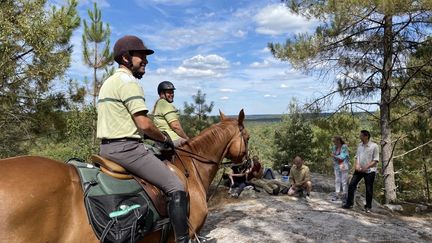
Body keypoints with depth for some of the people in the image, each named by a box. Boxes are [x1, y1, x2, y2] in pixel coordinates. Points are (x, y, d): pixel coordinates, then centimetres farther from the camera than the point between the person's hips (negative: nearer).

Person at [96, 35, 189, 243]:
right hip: (126, 148, -11)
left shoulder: (109, 82, 19)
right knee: (176, 188, -11)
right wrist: (165, 138, -2)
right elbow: (144, 124, -19)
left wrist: (156, 137, 20)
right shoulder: (128, 81, -12)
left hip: (108, 148, 11)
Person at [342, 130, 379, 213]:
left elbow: (375, 160, -11)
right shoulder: (360, 145, 8)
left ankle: (368, 207, 20)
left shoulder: (374, 146, -10)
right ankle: (349, 203, 11)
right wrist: (356, 164, -6)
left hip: (369, 171, -5)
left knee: (369, 190, 4)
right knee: (351, 185, 0)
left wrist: (366, 167, -19)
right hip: (359, 169, 5)